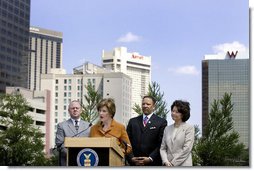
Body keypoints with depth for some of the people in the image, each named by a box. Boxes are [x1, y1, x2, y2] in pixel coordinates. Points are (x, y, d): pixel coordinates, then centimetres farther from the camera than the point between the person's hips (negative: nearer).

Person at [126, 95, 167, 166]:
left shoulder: (161, 122, 3)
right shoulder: (133, 121, 15)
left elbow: (161, 144, -4)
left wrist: (150, 159, -13)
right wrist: (131, 158, -5)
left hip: (153, 164, -3)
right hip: (134, 164, 3)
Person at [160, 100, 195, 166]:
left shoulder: (189, 128, 0)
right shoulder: (167, 129, 15)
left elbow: (187, 148, -8)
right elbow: (162, 148, 11)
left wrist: (173, 163, -10)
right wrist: (166, 161, -7)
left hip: (183, 165, -4)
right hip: (168, 166, 4)